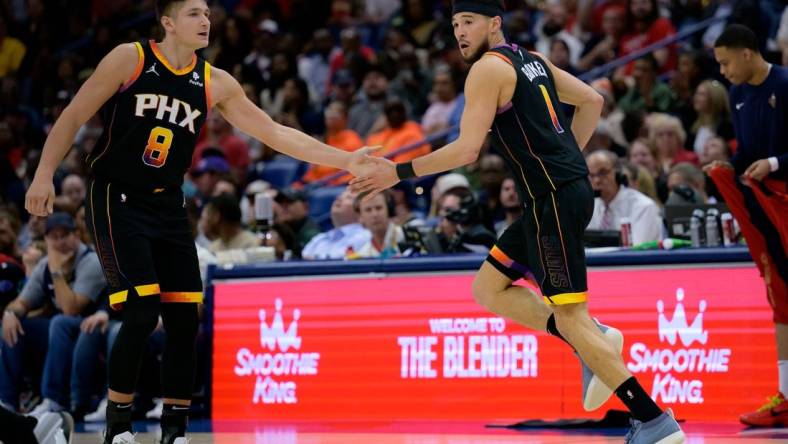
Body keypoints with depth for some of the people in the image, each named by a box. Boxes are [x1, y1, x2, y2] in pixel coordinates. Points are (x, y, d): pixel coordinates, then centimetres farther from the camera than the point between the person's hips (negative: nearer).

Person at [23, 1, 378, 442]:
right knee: (142, 312, -16)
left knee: (184, 320, 0)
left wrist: (345, 161, -2)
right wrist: (45, 174, -13)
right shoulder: (130, 59, -8)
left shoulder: (216, 83, 4)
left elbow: (274, 132, 4)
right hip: (118, 200, -5)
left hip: (168, 207, 5)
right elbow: (74, 116, -4)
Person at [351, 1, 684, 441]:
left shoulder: (488, 68, -9)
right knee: (488, 288, 16)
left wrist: (399, 172, -9)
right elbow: (592, 101, 25)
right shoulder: (532, 59, 18)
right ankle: (595, 341, 10)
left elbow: (467, 149, -16)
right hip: (563, 190, 10)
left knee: (569, 315, -9)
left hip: (555, 198, -10)